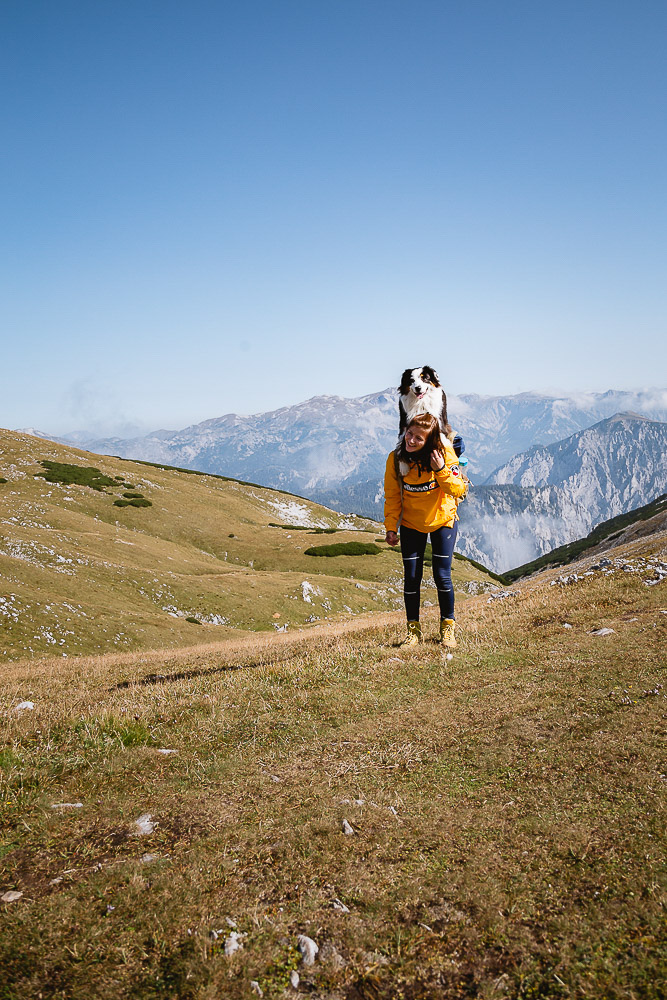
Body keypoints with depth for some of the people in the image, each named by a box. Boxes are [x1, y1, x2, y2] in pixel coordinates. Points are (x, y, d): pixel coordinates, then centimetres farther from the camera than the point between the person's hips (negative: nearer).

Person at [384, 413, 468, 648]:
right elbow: (392, 496, -4)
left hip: (442, 521, -1)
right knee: (411, 578, 2)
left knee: (442, 576, -3)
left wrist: (441, 470, -33)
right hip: (411, 525, 1)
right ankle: (413, 630, 18)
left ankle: (447, 627, 18)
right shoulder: (396, 458, -15)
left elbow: (460, 490, -18)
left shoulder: (444, 453, -20)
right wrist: (390, 527, -7)